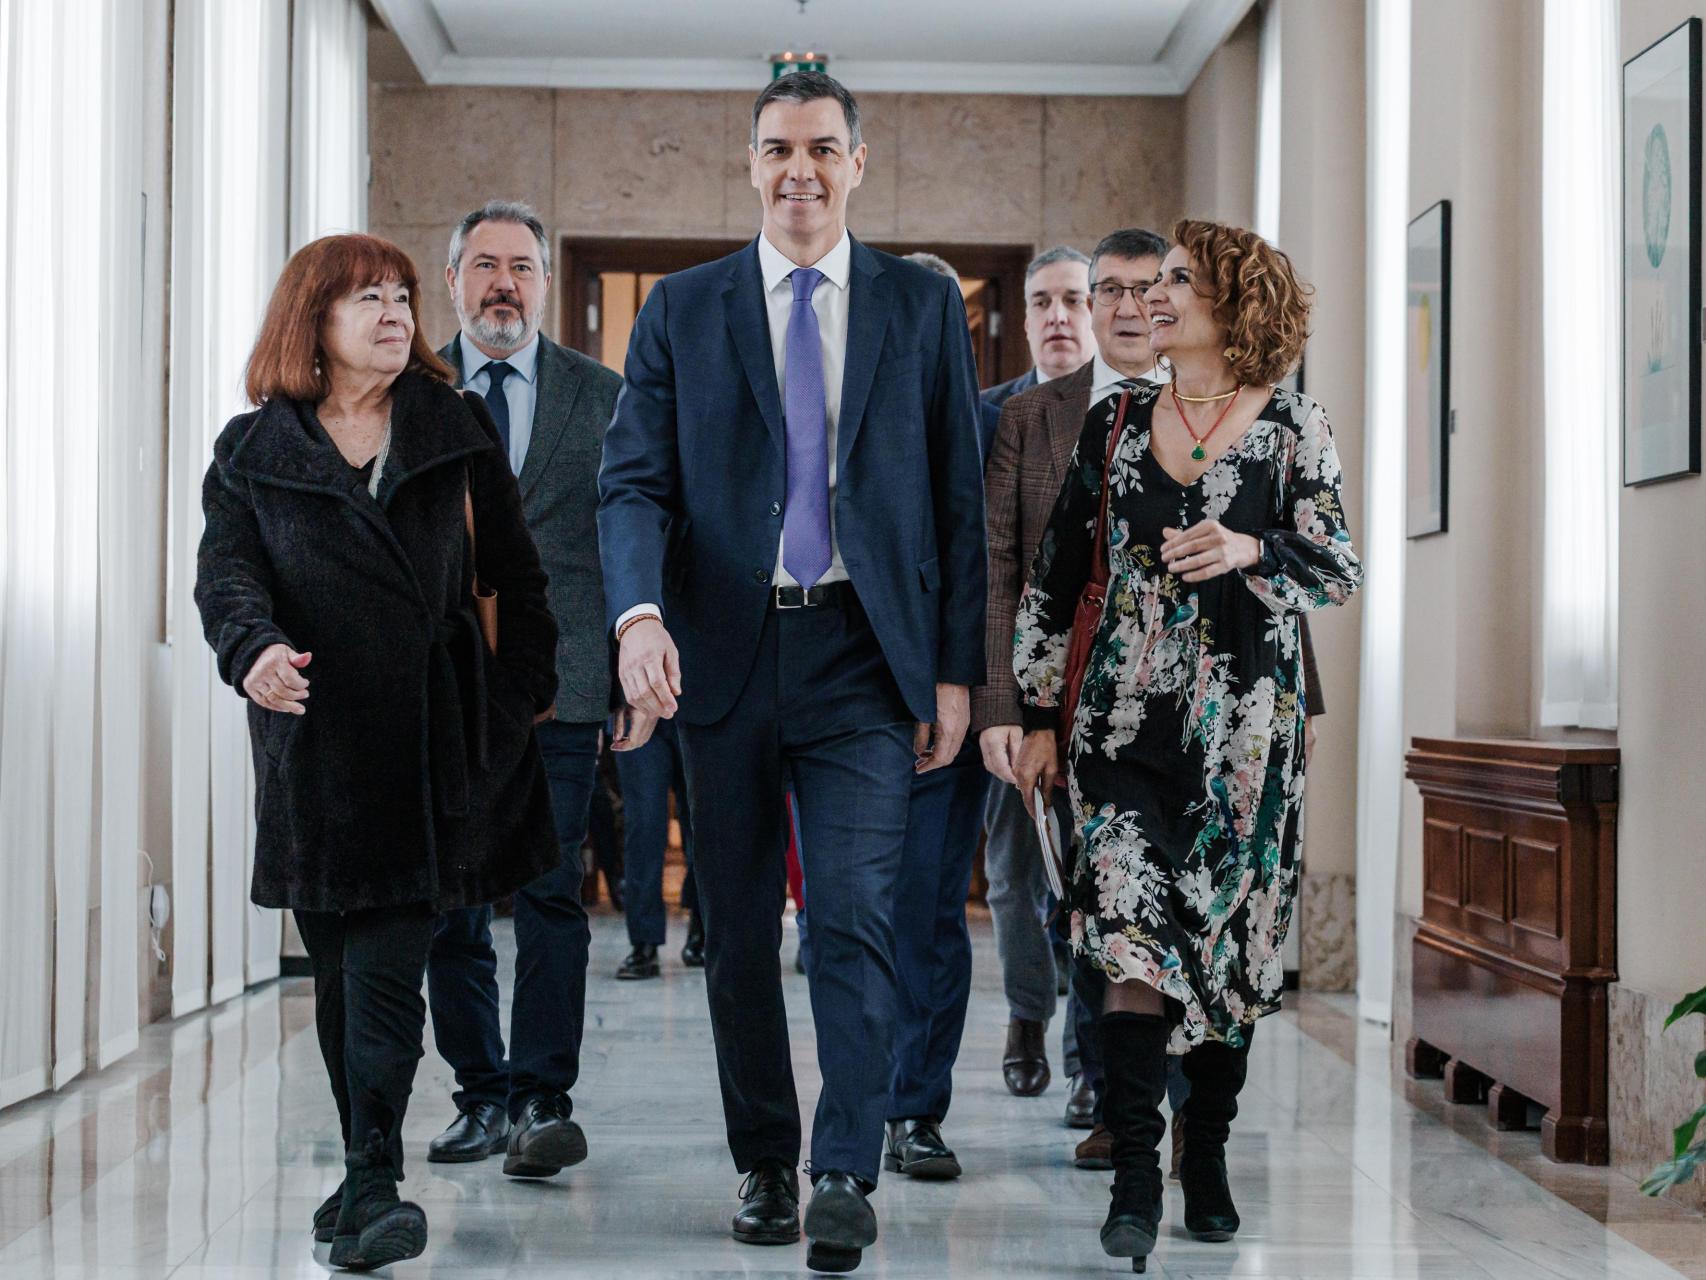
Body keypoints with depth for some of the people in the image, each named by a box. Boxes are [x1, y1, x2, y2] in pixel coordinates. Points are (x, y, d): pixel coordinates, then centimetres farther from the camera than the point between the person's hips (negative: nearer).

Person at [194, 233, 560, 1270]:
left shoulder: (458, 430, 11)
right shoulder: (253, 452, 10)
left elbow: (517, 575, 13)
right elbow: (226, 573, -2)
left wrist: (523, 691, 5)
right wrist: (253, 647, -22)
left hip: (432, 743, -1)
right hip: (313, 742, 1)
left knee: (387, 969, -10)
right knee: (340, 969, 8)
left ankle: (373, 1189, -11)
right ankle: (367, 1171, 21)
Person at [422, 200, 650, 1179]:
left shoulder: (603, 396, 8)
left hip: (557, 684, -2)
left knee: (551, 895, -6)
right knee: (450, 905, 6)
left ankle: (543, 1099, -2)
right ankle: (482, 1097, 16)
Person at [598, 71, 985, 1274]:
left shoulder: (923, 305, 7)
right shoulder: (682, 309, 8)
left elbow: (958, 495, 7)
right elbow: (636, 481, 1)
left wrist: (956, 669, 1)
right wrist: (641, 611, -19)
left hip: (864, 655, -1)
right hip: (725, 653, 2)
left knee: (858, 918, -11)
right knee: (739, 933, 9)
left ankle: (846, 1177, -6)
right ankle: (764, 1166, 21)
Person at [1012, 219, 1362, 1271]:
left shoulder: (1293, 428, 3)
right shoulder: (1115, 424, 9)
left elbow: (1343, 573, 3)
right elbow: (1058, 575, 12)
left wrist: (1251, 551, -16)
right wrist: (1040, 716, 10)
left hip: (1248, 721, -1)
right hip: (1128, 715, 1)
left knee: (1231, 942, 4)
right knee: (1132, 932, -13)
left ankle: (1208, 1160, 19)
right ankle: (1135, 1175, -11)